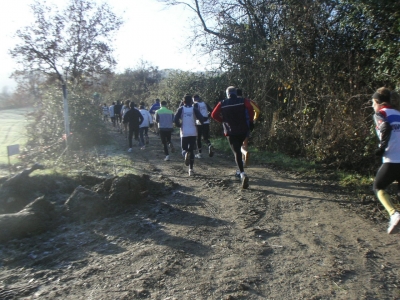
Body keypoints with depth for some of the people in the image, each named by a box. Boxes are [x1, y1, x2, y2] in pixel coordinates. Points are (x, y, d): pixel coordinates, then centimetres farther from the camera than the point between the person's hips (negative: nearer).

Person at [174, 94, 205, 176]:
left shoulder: (181, 109, 0)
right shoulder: (194, 109, 1)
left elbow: (175, 120, -10)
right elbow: (201, 119, -9)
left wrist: (179, 125, 8)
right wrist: (201, 123, 13)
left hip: (184, 133, -1)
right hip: (193, 133, 1)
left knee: (184, 149, 13)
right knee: (191, 150, 11)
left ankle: (186, 154, -26)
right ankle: (191, 169, 8)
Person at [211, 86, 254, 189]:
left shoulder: (222, 104, 2)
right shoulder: (243, 101, 1)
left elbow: (214, 115, -6)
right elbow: (250, 109, -17)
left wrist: (223, 120, 7)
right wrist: (250, 121, -8)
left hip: (230, 131, -1)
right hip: (243, 129, 1)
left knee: (236, 152, -2)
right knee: (238, 148, 26)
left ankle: (242, 173, -20)